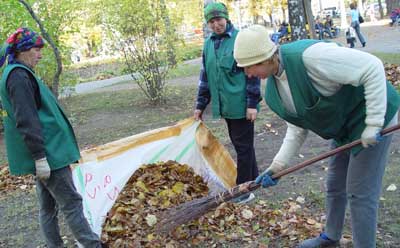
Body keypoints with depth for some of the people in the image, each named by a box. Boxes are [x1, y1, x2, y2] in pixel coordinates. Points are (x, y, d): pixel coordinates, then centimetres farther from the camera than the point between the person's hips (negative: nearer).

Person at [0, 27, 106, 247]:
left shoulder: (18, 74, 17)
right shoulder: (19, 76, -15)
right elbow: (26, 121, -21)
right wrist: (39, 156, -22)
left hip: (46, 153, 10)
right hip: (47, 153, -10)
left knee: (48, 207, 14)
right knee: (71, 203, -3)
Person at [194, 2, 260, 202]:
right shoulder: (208, 44, 10)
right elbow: (205, 76, 15)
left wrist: (252, 103, -14)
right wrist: (200, 105, 14)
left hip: (241, 105, -6)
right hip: (225, 106, 6)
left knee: (243, 147, 2)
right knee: (241, 145, 17)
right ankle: (253, 180, 32)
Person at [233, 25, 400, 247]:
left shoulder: (307, 56, -33)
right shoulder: (274, 90, -6)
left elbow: (372, 67, -30)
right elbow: (297, 129, 3)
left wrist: (373, 123, -29)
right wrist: (277, 165, -5)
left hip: (372, 120, -8)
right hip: (344, 127, 8)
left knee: (360, 193, -1)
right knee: (334, 186, 20)